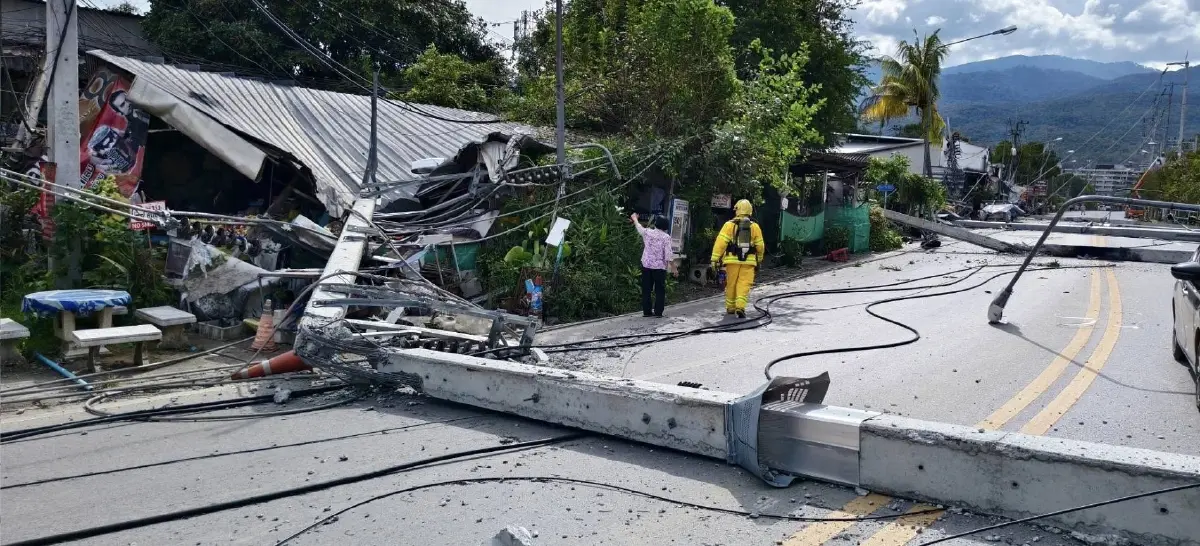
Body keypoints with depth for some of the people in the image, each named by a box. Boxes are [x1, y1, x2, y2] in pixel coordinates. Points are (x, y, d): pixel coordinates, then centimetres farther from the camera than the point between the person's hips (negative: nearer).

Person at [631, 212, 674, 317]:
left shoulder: (647, 233, 1)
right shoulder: (666, 237, -7)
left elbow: (639, 227, 22)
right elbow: (668, 254, -11)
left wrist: (634, 218, 42)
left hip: (646, 265, 3)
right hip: (660, 266, -3)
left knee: (646, 289, 9)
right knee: (660, 290, 5)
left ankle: (646, 311, 10)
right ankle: (658, 312, 2)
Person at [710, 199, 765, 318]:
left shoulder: (729, 225, 1)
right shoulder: (755, 227, 8)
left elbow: (720, 242, -6)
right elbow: (760, 246, 10)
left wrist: (715, 259, -5)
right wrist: (759, 261, 24)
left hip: (732, 260, -1)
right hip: (748, 261, 1)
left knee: (731, 285, 11)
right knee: (744, 285, -1)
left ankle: (730, 308, 21)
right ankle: (740, 307, -16)